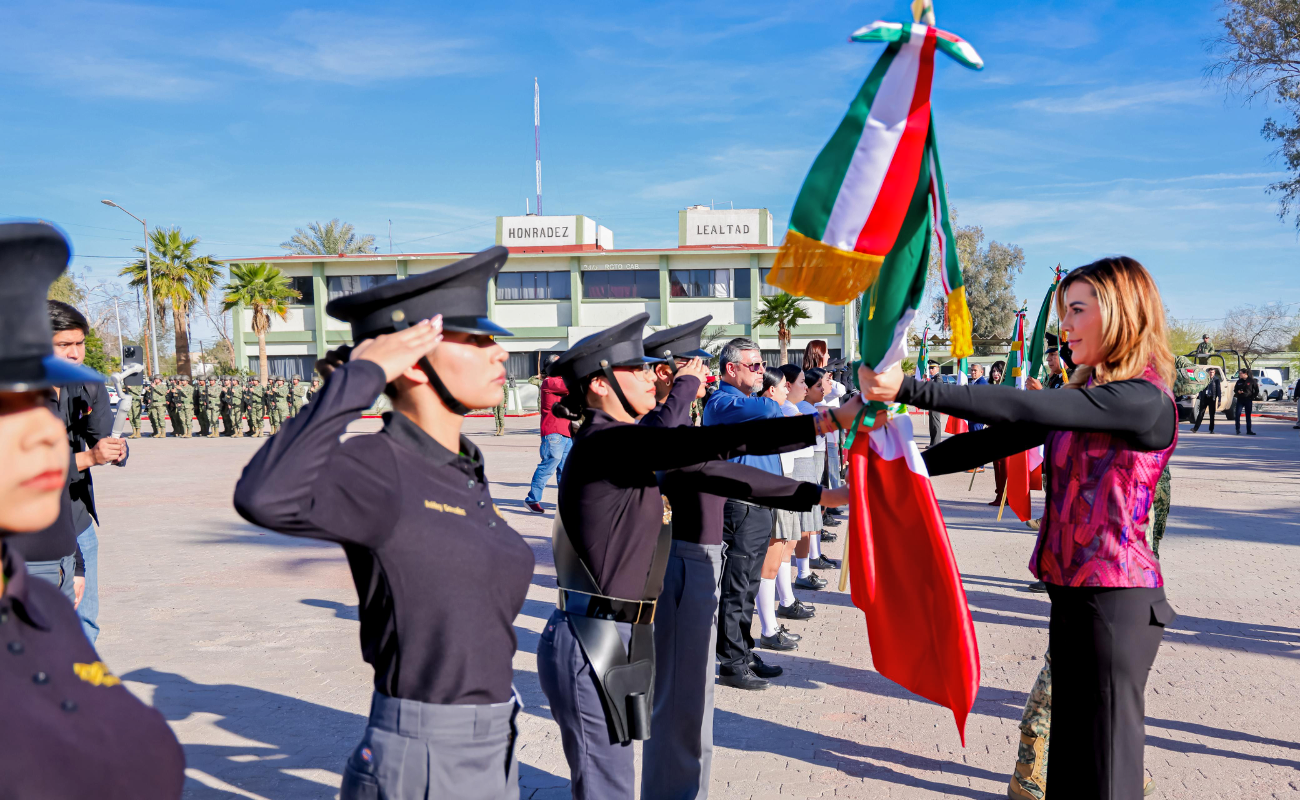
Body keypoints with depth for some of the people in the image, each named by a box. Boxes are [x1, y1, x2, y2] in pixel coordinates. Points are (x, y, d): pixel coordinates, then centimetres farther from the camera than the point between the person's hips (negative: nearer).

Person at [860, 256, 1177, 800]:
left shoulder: (1144, 399, -16)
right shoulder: (1083, 395, 11)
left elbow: (1020, 409, -25)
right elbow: (998, 440, 6)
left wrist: (907, 388, -27)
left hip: (1116, 599, -8)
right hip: (1071, 592, 8)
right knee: (1069, 742, 17)